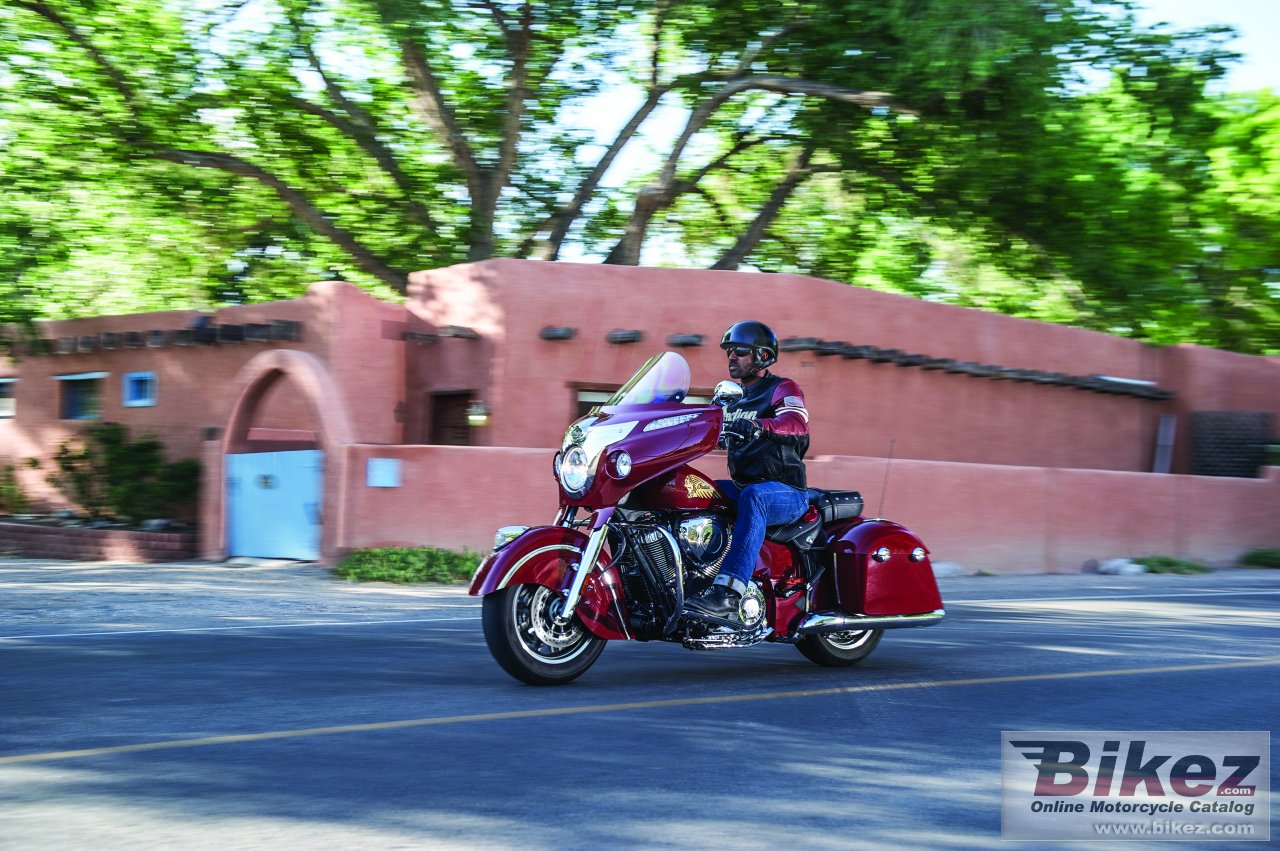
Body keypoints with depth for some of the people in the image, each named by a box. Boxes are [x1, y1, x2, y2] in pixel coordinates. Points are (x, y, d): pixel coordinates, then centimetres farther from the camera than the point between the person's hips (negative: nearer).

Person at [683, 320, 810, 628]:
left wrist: (759, 426, -45)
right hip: (741, 485, 8)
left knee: (752, 497, -41)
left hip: (786, 492, -8)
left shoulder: (782, 389, -4)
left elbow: (797, 423, -25)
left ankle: (728, 595, -55)